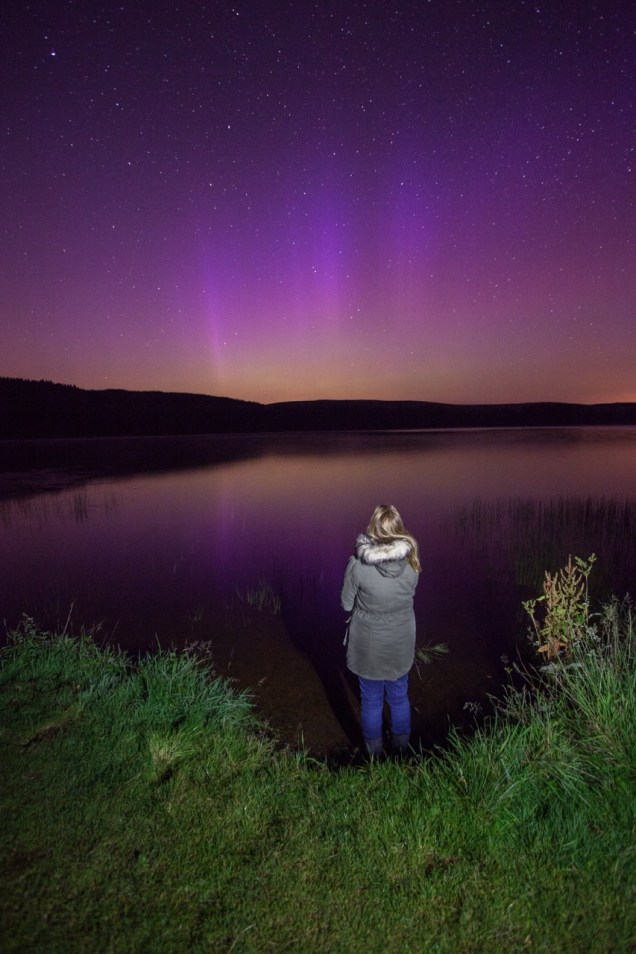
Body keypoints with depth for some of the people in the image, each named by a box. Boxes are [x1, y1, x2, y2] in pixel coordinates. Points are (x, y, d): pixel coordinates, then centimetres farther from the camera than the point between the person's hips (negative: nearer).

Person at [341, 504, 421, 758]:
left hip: (368, 646, -2)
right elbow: (410, 592, -1)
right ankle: (401, 747, 48)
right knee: (399, 697, 26)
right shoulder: (411, 561, -18)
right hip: (401, 644, 2)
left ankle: (374, 751, 42)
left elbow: (347, 604, -12)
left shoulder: (357, 564, -25)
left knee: (371, 701, 21)